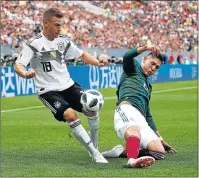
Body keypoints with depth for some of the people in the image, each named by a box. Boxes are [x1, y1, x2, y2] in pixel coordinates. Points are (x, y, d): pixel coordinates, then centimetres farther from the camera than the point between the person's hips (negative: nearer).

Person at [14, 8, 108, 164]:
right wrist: (25, 73, -44)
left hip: (68, 85, 6)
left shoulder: (63, 41, 4)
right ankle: (95, 154, -17)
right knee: (71, 114, -25)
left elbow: (82, 54, 16)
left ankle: (94, 146, 13)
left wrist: (97, 62, -2)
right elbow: (18, 65, -20)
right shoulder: (35, 44, -13)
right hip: (48, 91, -6)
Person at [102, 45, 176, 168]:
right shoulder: (133, 68, 22)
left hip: (141, 120, 7)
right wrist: (146, 48, -19)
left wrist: (161, 139, 38)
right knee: (134, 131, -42)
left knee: (160, 153, -17)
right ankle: (133, 160, -70)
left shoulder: (148, 86, 39)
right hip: (126, 109, -7)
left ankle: (121, 152, -14)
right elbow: (127, 56, -4)